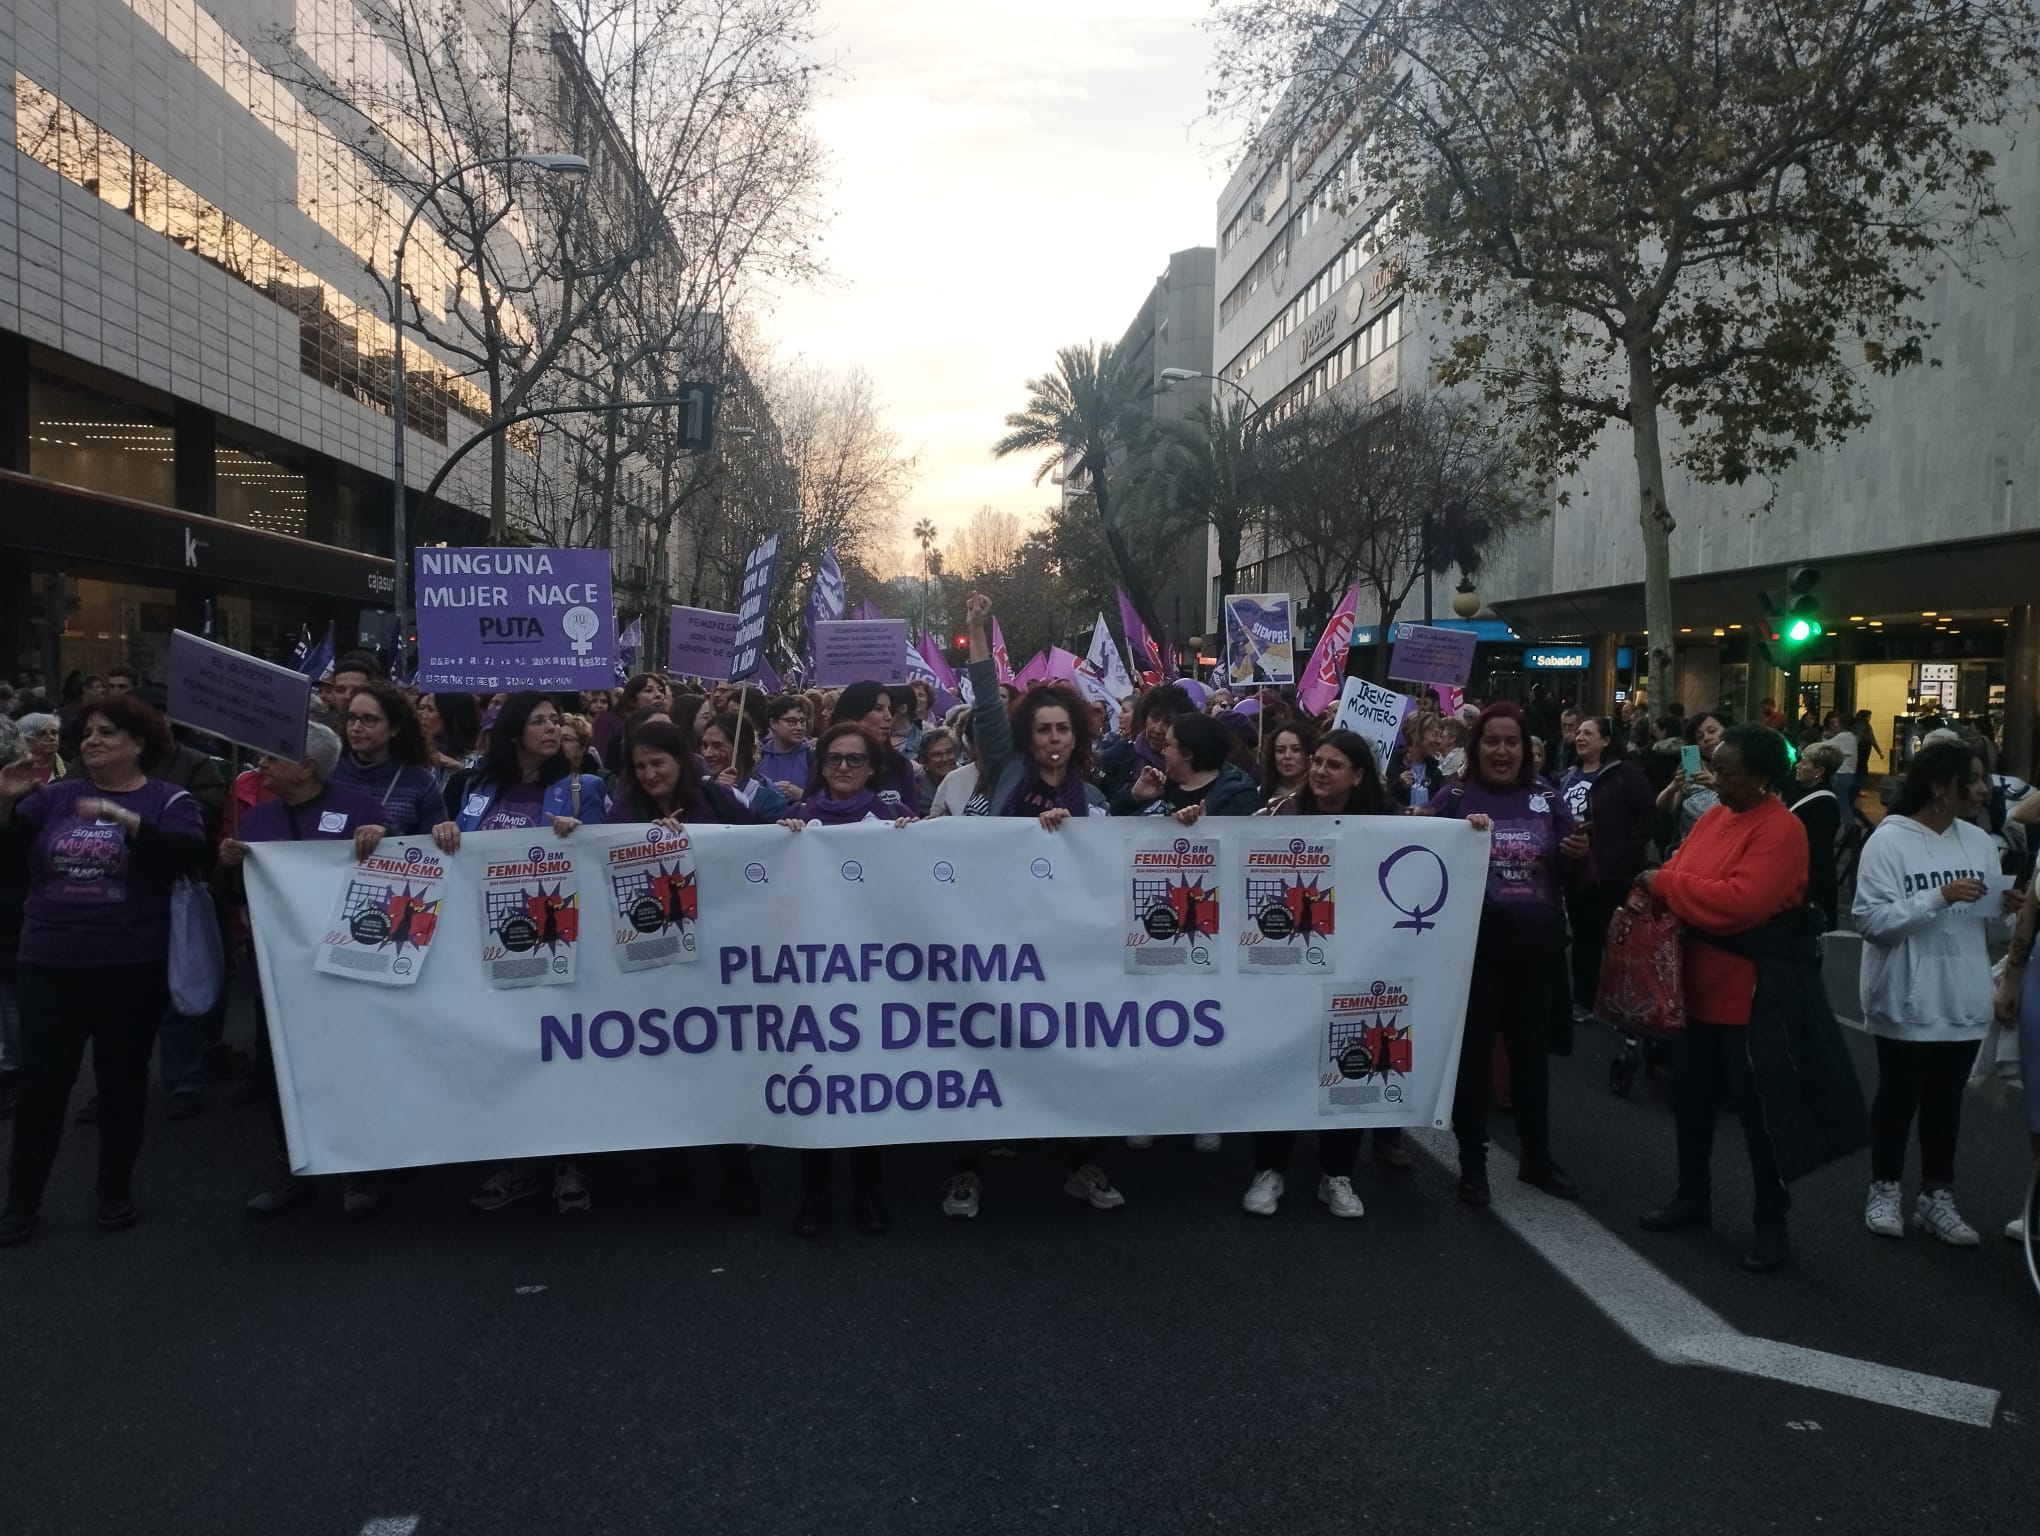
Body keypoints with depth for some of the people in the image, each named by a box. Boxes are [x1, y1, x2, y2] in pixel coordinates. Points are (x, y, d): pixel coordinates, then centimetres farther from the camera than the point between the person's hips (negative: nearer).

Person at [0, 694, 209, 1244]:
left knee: (122, 1078, 10)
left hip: (131, 967, -2)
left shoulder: (168, 800, -2)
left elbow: (190, 854, -19)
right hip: (48, 964, 3)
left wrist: (125, 819, -29)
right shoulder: (56, 796, 8)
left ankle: (116, 1190, 24)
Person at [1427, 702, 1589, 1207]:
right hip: (1474, 946, -3)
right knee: (1473, 1052, 5)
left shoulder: (1546, 799, 6)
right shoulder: (1454, 798, -3)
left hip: (1537, 946, 4)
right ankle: (1472, 1161, 17)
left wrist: (1581, 856, -12)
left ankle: (1537, 1157, 30)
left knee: (1531, 1051, 16)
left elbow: (1573, 878, 9)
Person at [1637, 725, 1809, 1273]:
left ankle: (1771, 1222, 20)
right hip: (1697, 986, 8)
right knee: (1691, 1098, 18)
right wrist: (1655, 890, -10)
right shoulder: (1715, 814, 8)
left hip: (1749, 994, -8)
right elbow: (1683, 875, 12)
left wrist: (1666, 882, -20)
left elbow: (1742, 903, -29)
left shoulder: (1780, 829, -19)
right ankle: (1692, 1196, 35)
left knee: (1758, 1110, 5)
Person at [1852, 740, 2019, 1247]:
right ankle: (1884, 1190, 24)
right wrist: (1939, 897, -26)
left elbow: (1984, 924, 11)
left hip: (1963, 999, 6)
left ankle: (1937, 1196, 27)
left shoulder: (1979, 841, 5)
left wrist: (2003, 910, -10)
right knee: (1899, 1097, 9)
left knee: (1946, 1101, 15)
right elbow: (1871, 920, -21)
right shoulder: (1889, 840, -14)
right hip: (1907, 1000, -5)